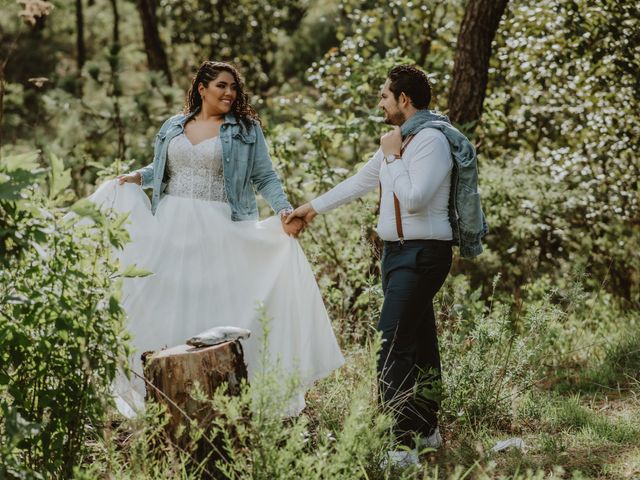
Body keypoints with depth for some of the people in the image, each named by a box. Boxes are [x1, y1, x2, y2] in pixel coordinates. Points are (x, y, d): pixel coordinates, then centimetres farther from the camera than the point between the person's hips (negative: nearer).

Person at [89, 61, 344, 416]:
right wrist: (136, 178, 4)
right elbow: (159, 171, 22)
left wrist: (284, 210, -15)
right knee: (168, 308, 3)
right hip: (173, 228, 3)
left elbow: (265, 178, -1)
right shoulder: (173, 127, 12)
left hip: (221, 231, -3)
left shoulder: (246, 129, 3)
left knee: (218, 308, -4)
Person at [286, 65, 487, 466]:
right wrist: (313, 207, 29)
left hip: (422, 254, -9)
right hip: (399, 251, 9)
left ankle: (403, 447, -17)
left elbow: (413, 199, -23)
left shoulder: (432, 139, -14)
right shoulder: (400, 139, 16)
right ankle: (426, 431, 25)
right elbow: (361, 181, 26)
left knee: (394, 347, -16)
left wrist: (392, 157, -12)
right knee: (419, 343, 15)